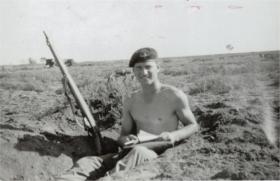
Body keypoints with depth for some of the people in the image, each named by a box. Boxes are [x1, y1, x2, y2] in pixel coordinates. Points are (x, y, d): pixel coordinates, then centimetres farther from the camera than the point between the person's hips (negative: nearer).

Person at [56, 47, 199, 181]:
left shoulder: (175, 96, -1)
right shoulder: (130, 102, 13)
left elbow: (193, 126, 8)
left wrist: (174, 136, -14)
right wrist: (124, 139, -7)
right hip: (133, 153, 4)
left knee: (138, 151, -41)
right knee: (86, 163, -21)